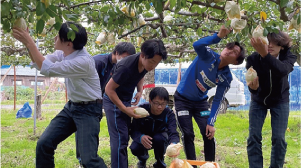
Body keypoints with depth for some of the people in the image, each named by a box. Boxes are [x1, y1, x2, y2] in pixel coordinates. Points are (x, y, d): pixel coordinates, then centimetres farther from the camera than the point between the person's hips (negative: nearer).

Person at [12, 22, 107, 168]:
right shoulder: (64, 53, -1)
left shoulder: (83, 61, -28)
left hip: (88, 110, -8)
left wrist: (29, 42, -25)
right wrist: (27, 42, -9)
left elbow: (46, 69, -29)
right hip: (71, 106, 8)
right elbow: (40, 62, 6)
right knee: (44, 144, 0)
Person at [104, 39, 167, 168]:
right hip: (114, 101, -8)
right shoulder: (126, 67, -32)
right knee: (120, 139, -11)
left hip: (126, 100, 8)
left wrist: (140, 91, -4)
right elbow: (109, 89, -24)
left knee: (123, 138, 14)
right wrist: (125, 110, -23)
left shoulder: (145, 62, -9)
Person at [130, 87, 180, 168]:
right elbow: (133, 131, -27)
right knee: (134, 148, -31)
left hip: (160, 137, 0)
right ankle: (142, 160, 9)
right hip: (144, 138, 0)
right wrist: (141, 137, -52)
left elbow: (173, 133, -38)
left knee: (159, 138, -36)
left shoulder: (169, 113, -25)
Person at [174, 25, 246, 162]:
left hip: (200, 102, 3)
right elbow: (197, 45, -44)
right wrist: (219, 36, -50)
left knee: (208, 134, -7)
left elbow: (217, 101, -11)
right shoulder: (209, 56, -21)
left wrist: (211, 123, -18)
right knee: (188, 134, -9)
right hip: (182, 99, -3)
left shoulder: (226, 78, -13)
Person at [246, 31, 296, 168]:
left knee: (279, 138, -7)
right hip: (258, 100, 0)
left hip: (280, 101, 0)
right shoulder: (253, 59, -24)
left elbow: (282, 70, -48)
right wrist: (253, 87, -54)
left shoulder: (289, 57, -24)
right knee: (254, 136, -7)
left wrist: (265, 54, -64)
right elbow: (254, 88, -28)